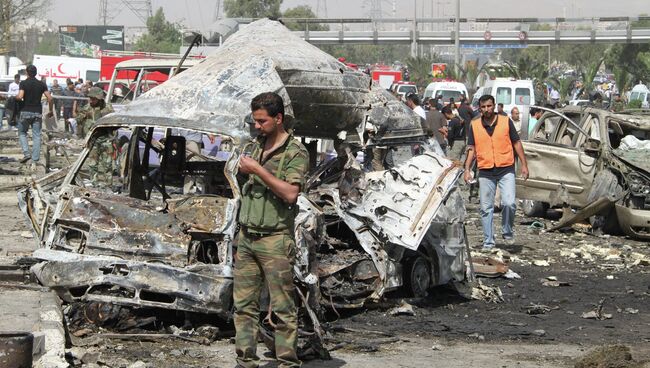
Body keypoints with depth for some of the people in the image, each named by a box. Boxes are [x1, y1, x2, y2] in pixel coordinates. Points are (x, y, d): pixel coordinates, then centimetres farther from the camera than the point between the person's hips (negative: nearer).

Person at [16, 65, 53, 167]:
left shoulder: (23, 83, -5)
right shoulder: (42, 84, 4)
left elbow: (20, 96, -19)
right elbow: (49, 98, -1)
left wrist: (15, 97, 4)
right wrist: (51, 111, 10)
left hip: (26, 112, -2)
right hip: (38, 113, 2)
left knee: (22, 133, 15)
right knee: (36, 136, 4)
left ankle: (26, 153, -5)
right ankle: (35, 161, -1)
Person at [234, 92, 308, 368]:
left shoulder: (295, 153, -6)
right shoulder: (253, 147, 15)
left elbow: (290, 193, -19)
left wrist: (258, 170, -18)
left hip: (275, 239, -7)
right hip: (247, 237, 7)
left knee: (282, 307, -5)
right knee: (244, 304, 6)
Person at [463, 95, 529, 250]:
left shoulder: (506, 121, 1)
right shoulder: (474, 126, 4)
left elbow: (517, 143, 6)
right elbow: (471, 149, 9)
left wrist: (524, 165, 1)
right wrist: (467, 170, 0)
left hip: (506, 169, -2)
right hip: (485, 172, 2)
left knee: (509, 203, -15)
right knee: (486, 208, 4)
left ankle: (507, 232, 9)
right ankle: (488, 242, 12)